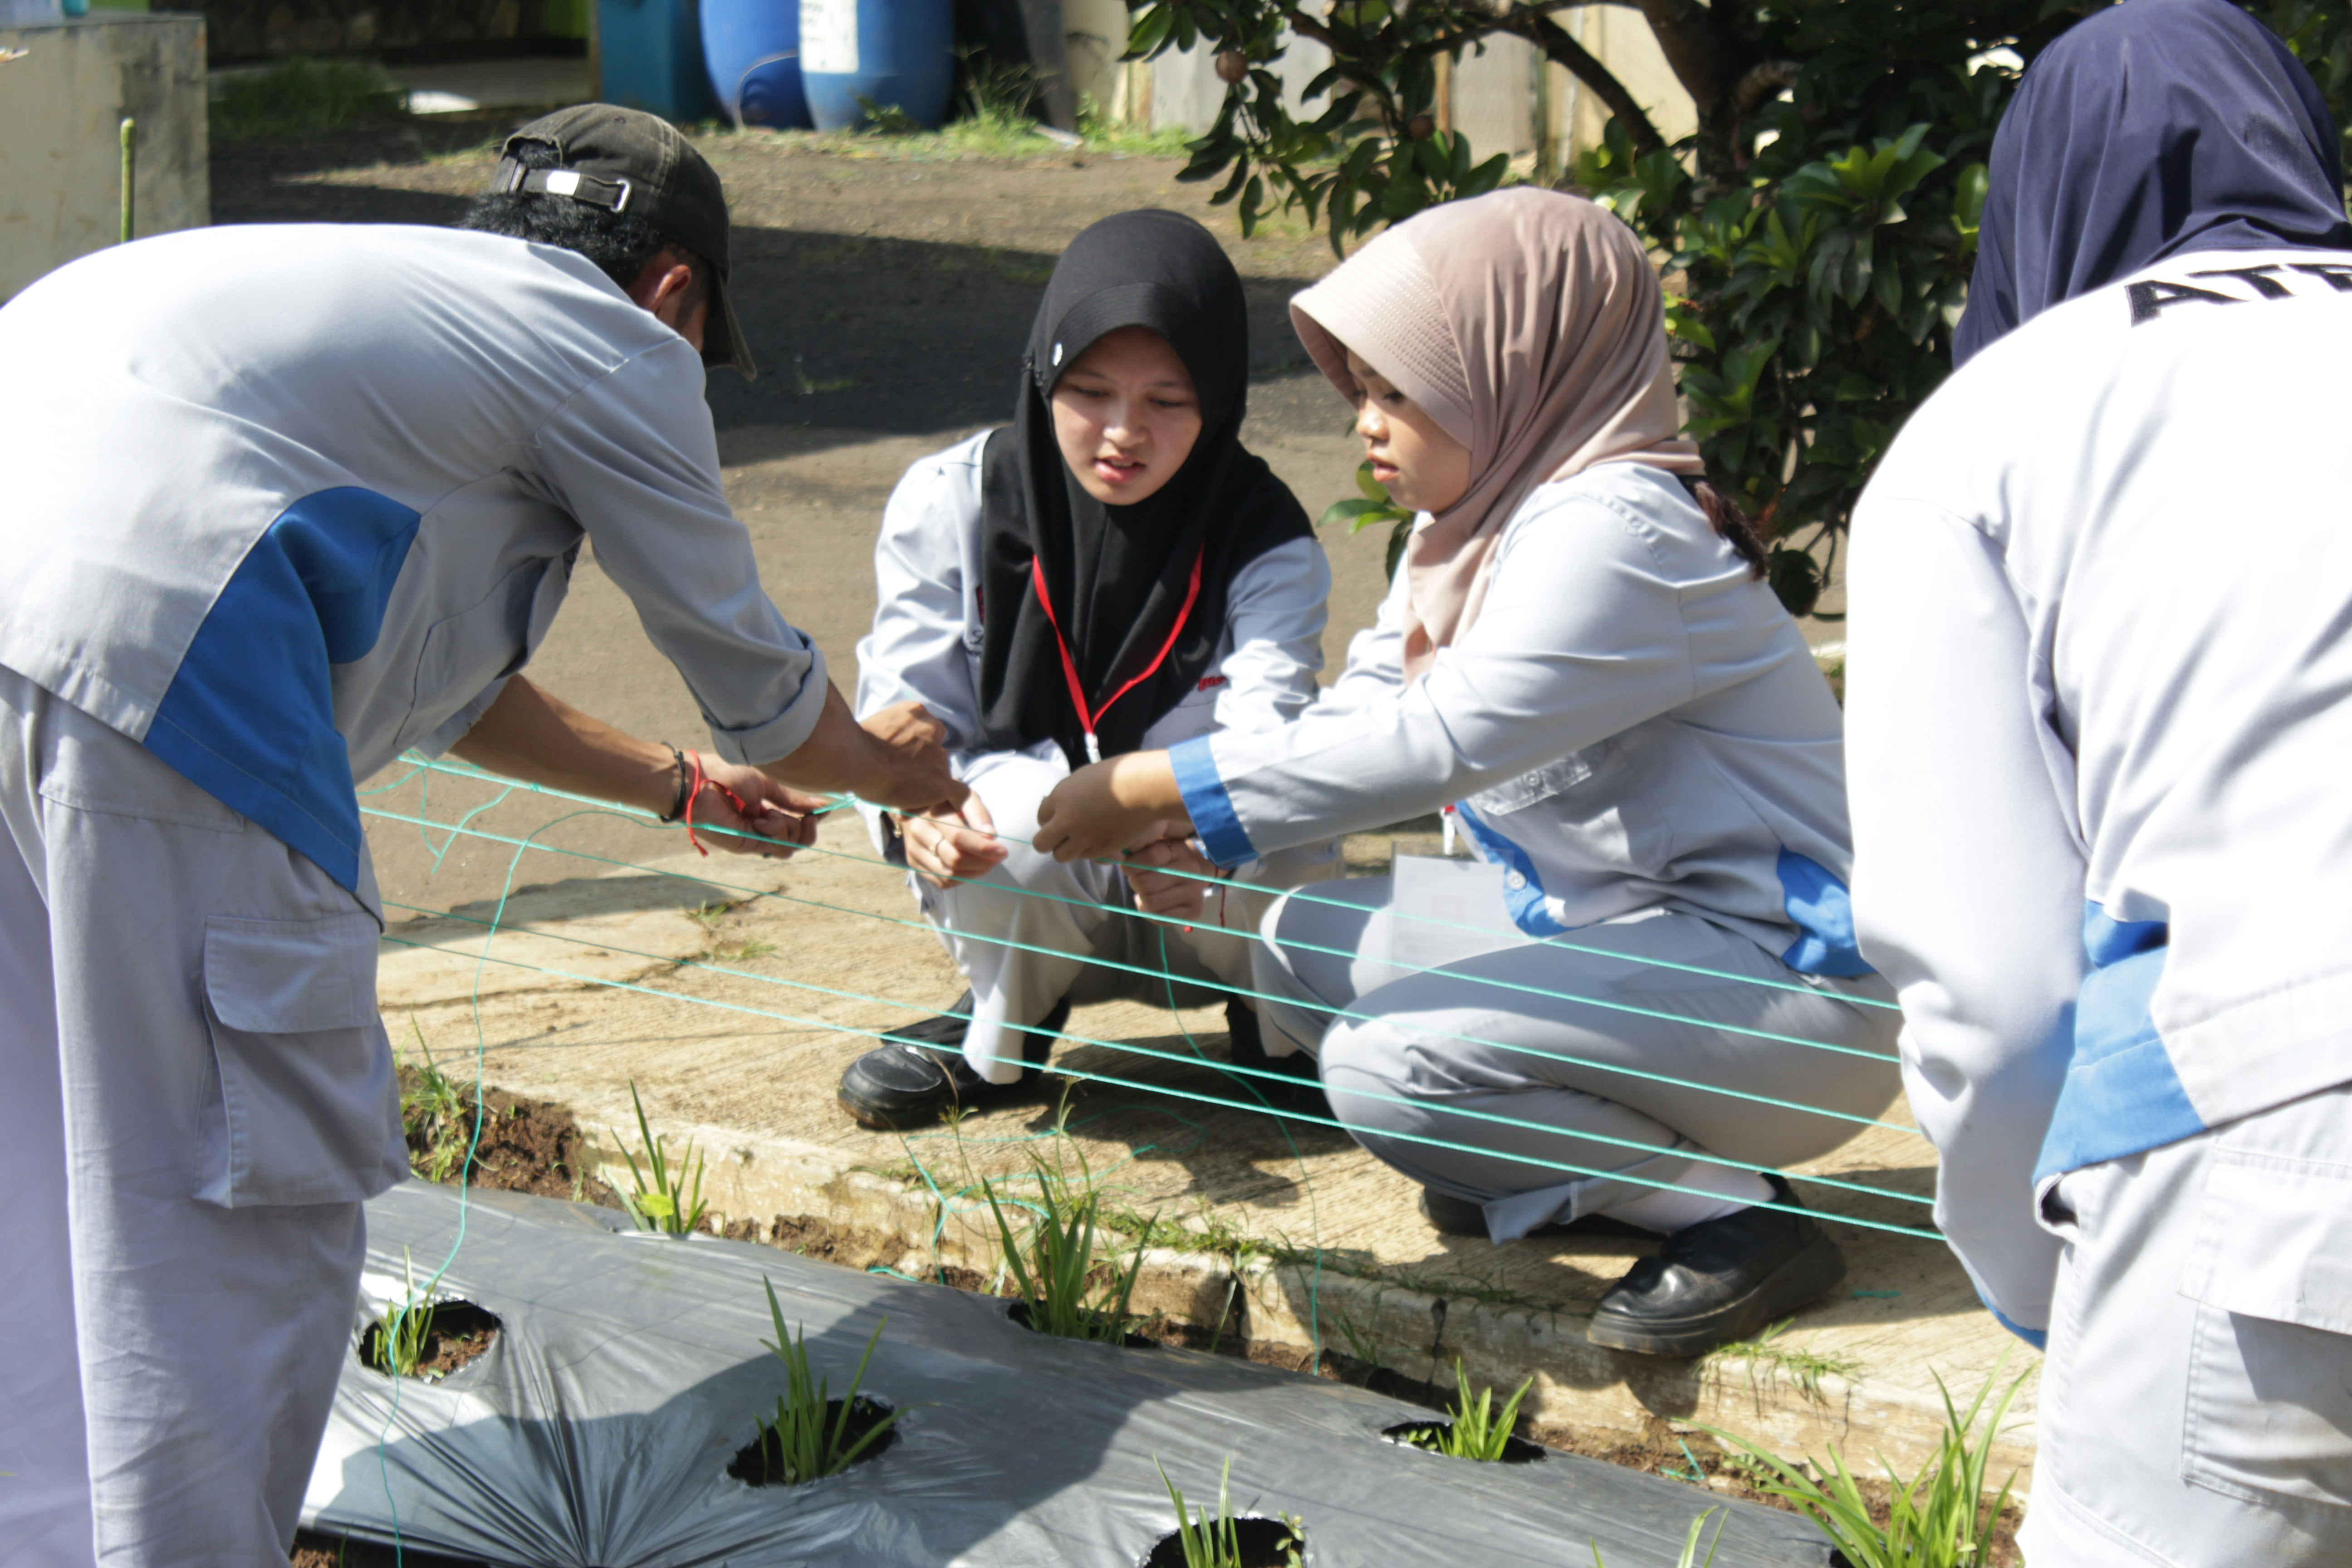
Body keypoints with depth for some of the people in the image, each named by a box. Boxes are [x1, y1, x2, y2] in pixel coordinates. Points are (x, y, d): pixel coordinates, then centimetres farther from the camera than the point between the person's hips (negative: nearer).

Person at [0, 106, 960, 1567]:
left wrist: (679, 783, 56)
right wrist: (898, 771, 43)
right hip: (138, 636, -9)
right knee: (239, 1215, 1)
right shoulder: (617, 345, 12)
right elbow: (758, 681, 22)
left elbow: (443, 677, 45)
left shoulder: (399, 299, 34)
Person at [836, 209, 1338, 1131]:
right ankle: (1005, 1023, -1)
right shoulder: (951, 503, -7)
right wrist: (917, 805, -35)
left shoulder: (1264, 544, -10)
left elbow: (1269, 727, -27)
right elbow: (904, 702, -9)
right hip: (1026, 908, 0)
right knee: (1023, 809, -35)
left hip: (1210, 898, 0)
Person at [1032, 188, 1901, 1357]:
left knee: (1387, 1063, -24)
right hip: (1615, 913, 10)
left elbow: (1444, 741, -29)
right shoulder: (1470, 527, 10)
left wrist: (1162, 792, -26)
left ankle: (1730, 1211, -9)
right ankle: (1607, 1164, 5)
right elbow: (1360, 718, 10)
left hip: (1785, 976, -10)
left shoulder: (1613, 533, -21)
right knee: (1302, 946, 6)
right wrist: (1170, 834, -8)